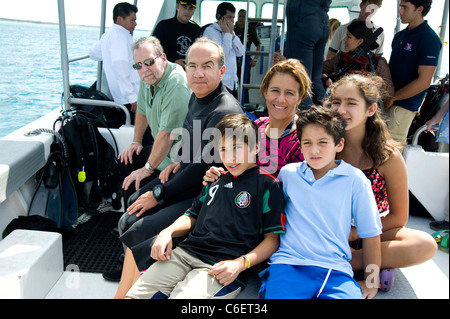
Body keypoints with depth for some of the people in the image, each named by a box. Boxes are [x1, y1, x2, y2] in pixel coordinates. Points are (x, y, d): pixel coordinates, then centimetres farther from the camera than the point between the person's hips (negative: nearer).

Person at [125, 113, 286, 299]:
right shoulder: (216, 179, 20)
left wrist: (240, 263, -15)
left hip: (223, 267, -5)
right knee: (133, 294, -8)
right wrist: (168, 232, 7)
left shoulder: (268, 185, 0)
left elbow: (272, 238, -2)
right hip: (186, 253, 6)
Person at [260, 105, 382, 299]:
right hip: (289, 262, 0)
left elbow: (370, 233, 8)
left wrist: (371, 281, 9)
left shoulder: (355, 179, 5)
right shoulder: (288, 173, 10)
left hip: (335, 268, 0)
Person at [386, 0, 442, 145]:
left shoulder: (429, 39, -12)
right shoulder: (400, 36, 14)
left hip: (405, 105, -7)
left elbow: (424, 82, -18)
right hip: (388, 101, 8)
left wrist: (392, 97, -12)